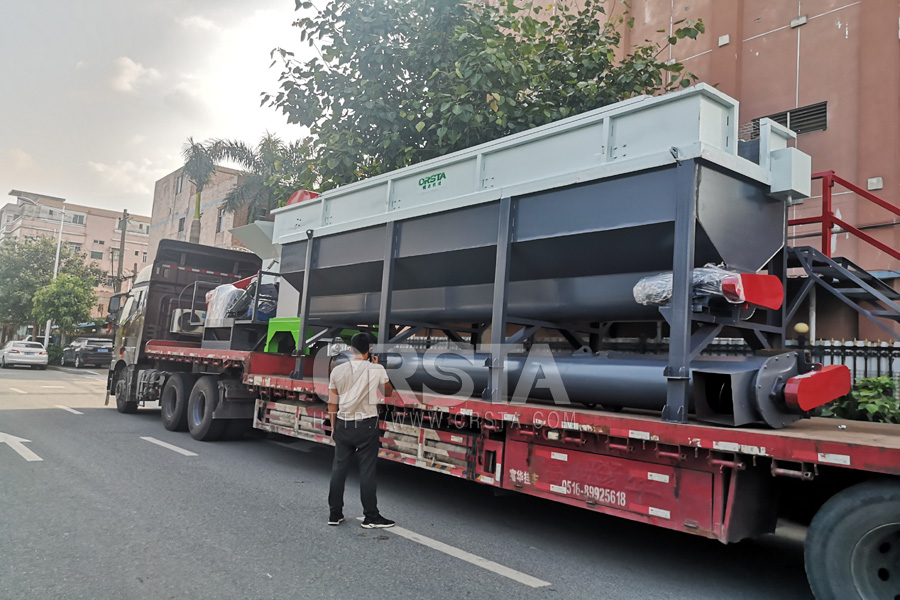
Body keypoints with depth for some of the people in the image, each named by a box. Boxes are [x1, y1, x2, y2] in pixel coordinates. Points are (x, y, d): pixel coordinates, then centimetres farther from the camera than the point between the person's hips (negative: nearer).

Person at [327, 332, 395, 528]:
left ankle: (334, 514, 17)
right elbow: (388, 392, 12)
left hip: (344, 424, 3)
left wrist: (333, 427, 16)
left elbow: (332, 403, 6)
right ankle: (371, 517, 7)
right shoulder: (377, 369, -5)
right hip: (367, 425, -3)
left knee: (339, 469, 10)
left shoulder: (338, 370, 1)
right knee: (367, 471, 1)